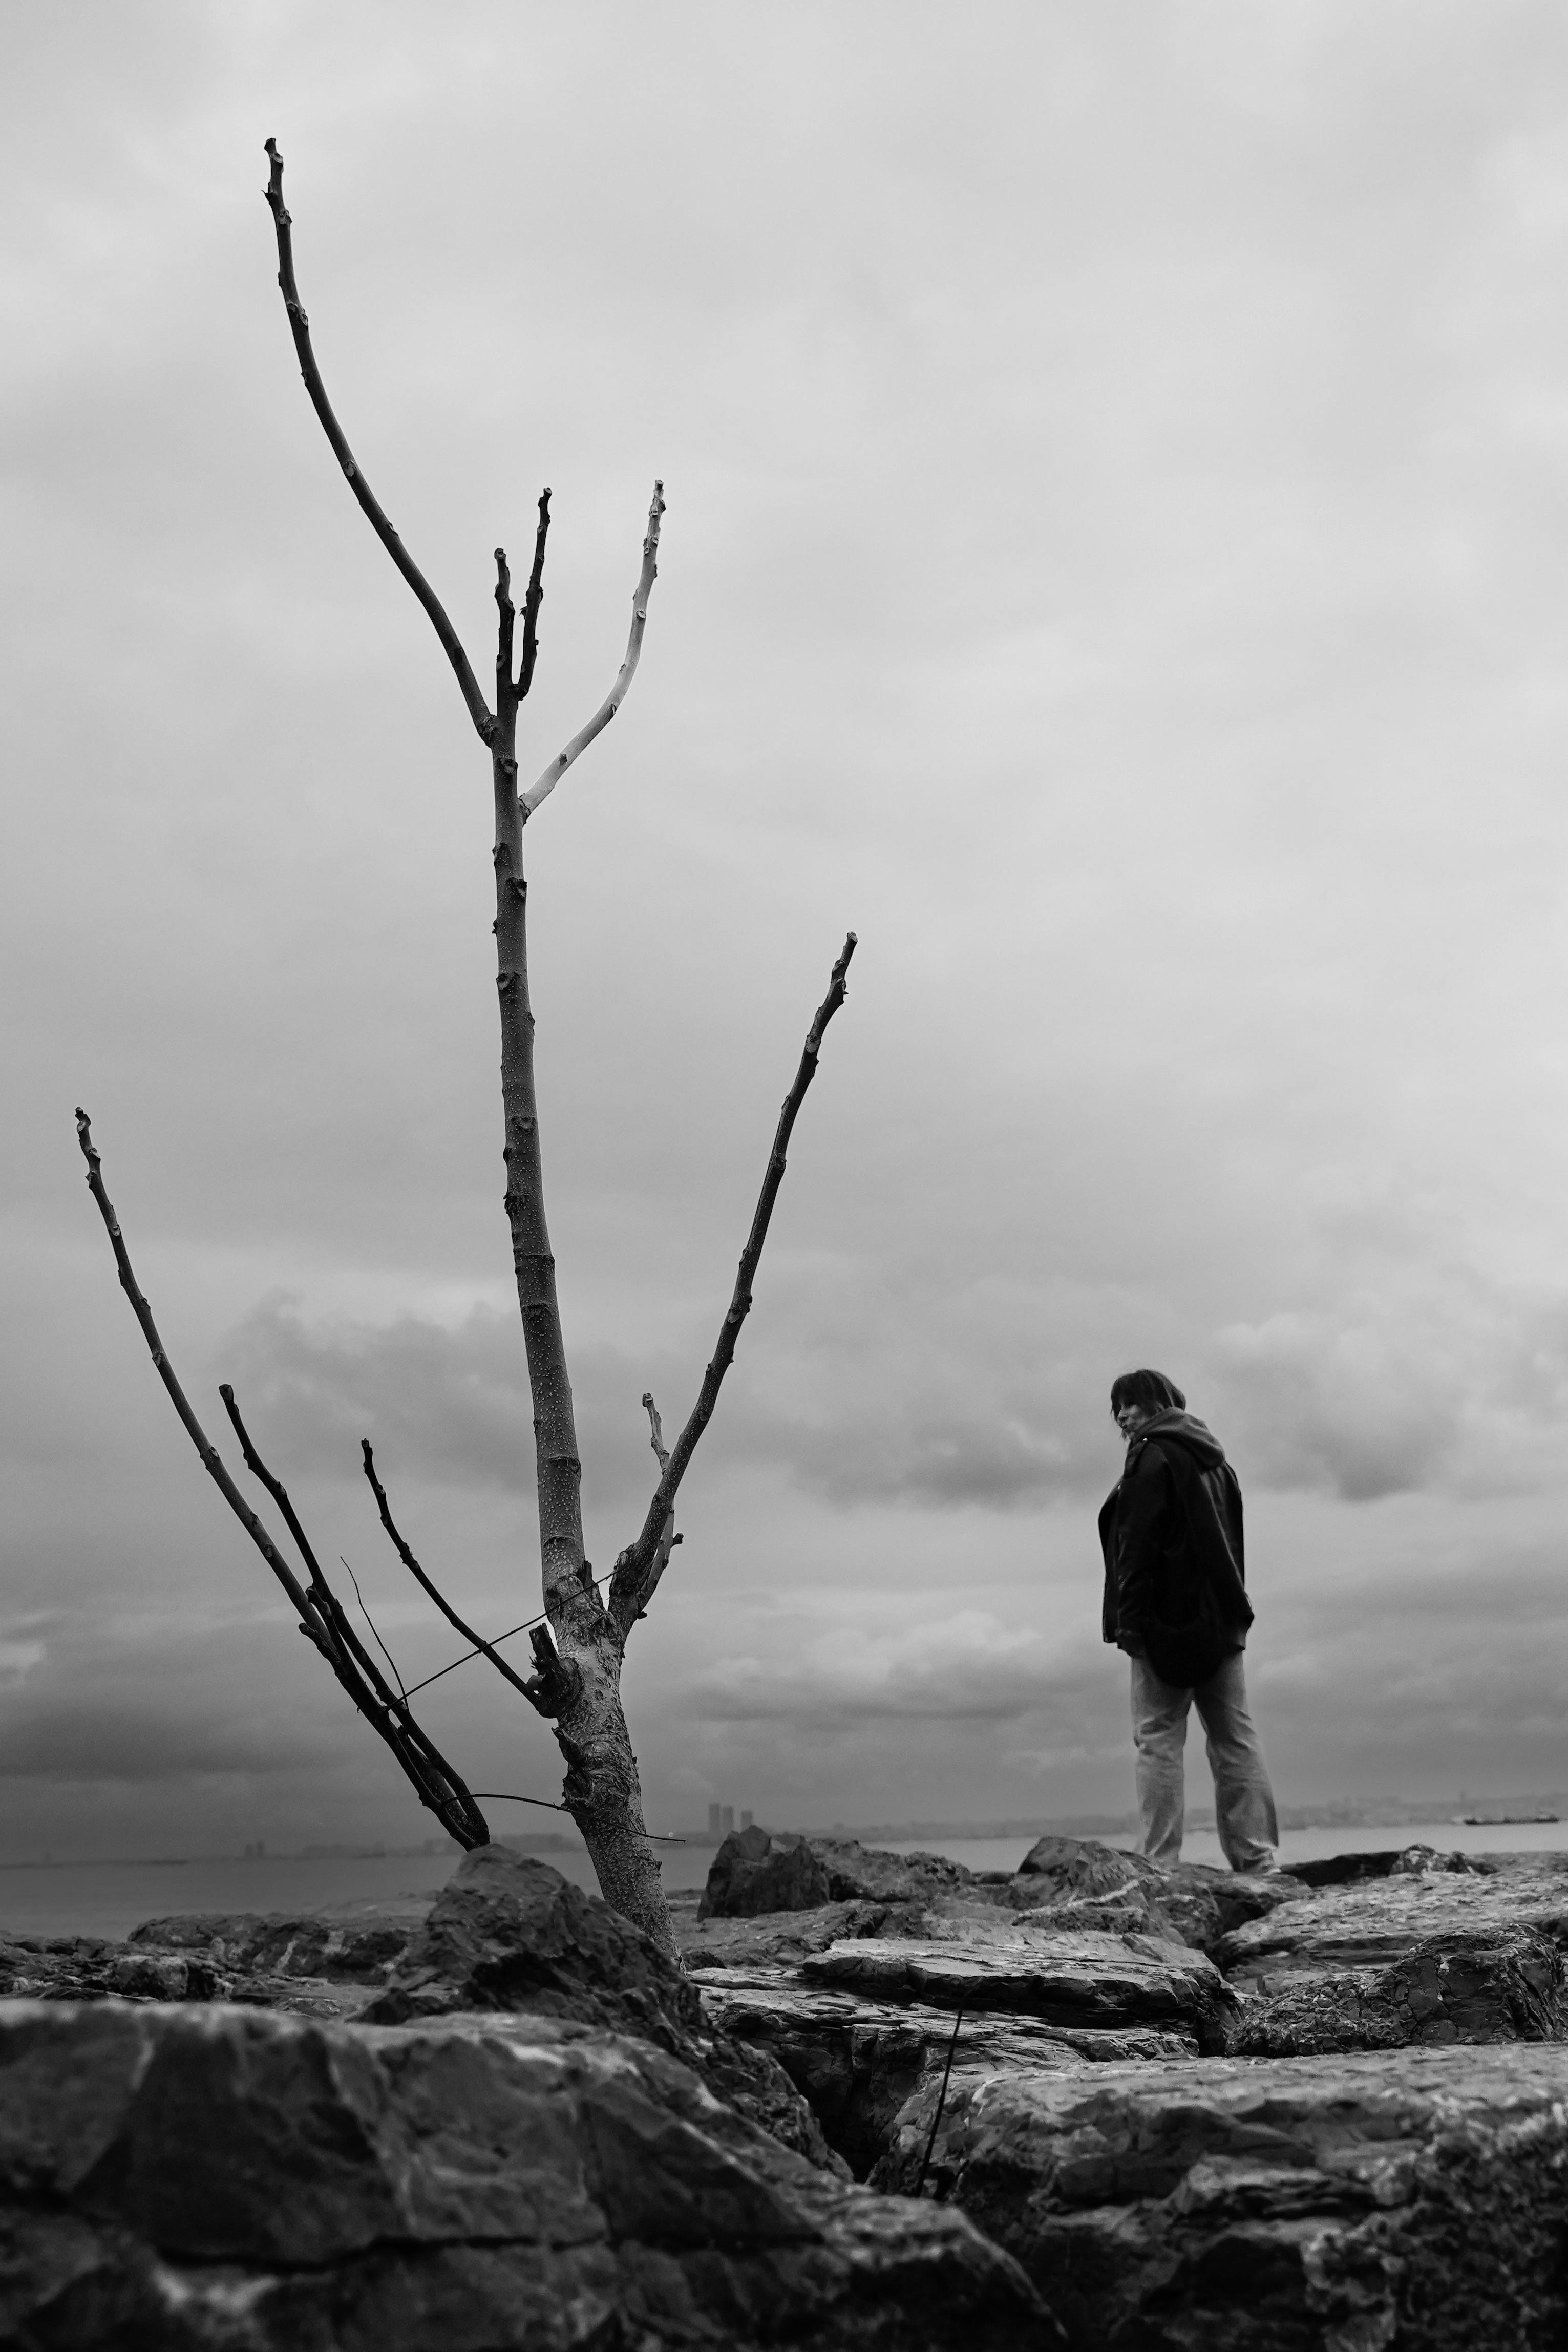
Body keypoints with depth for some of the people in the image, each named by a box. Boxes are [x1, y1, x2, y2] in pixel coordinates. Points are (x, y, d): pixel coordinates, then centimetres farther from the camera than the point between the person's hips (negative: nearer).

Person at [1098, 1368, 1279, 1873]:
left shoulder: (1152, 1457, -6)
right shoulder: (1214, 1461, 19)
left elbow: (1137, 1546, -14)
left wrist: (1129, 1619, -15)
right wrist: (1230, 1611, 19)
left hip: (1169, 1621, -8)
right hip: (1221, 1620, 8)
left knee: (1158, 1742, -6)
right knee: (1235, 1742, 7)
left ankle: (1161, 1865, -10)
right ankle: (1259, 1859, 5)